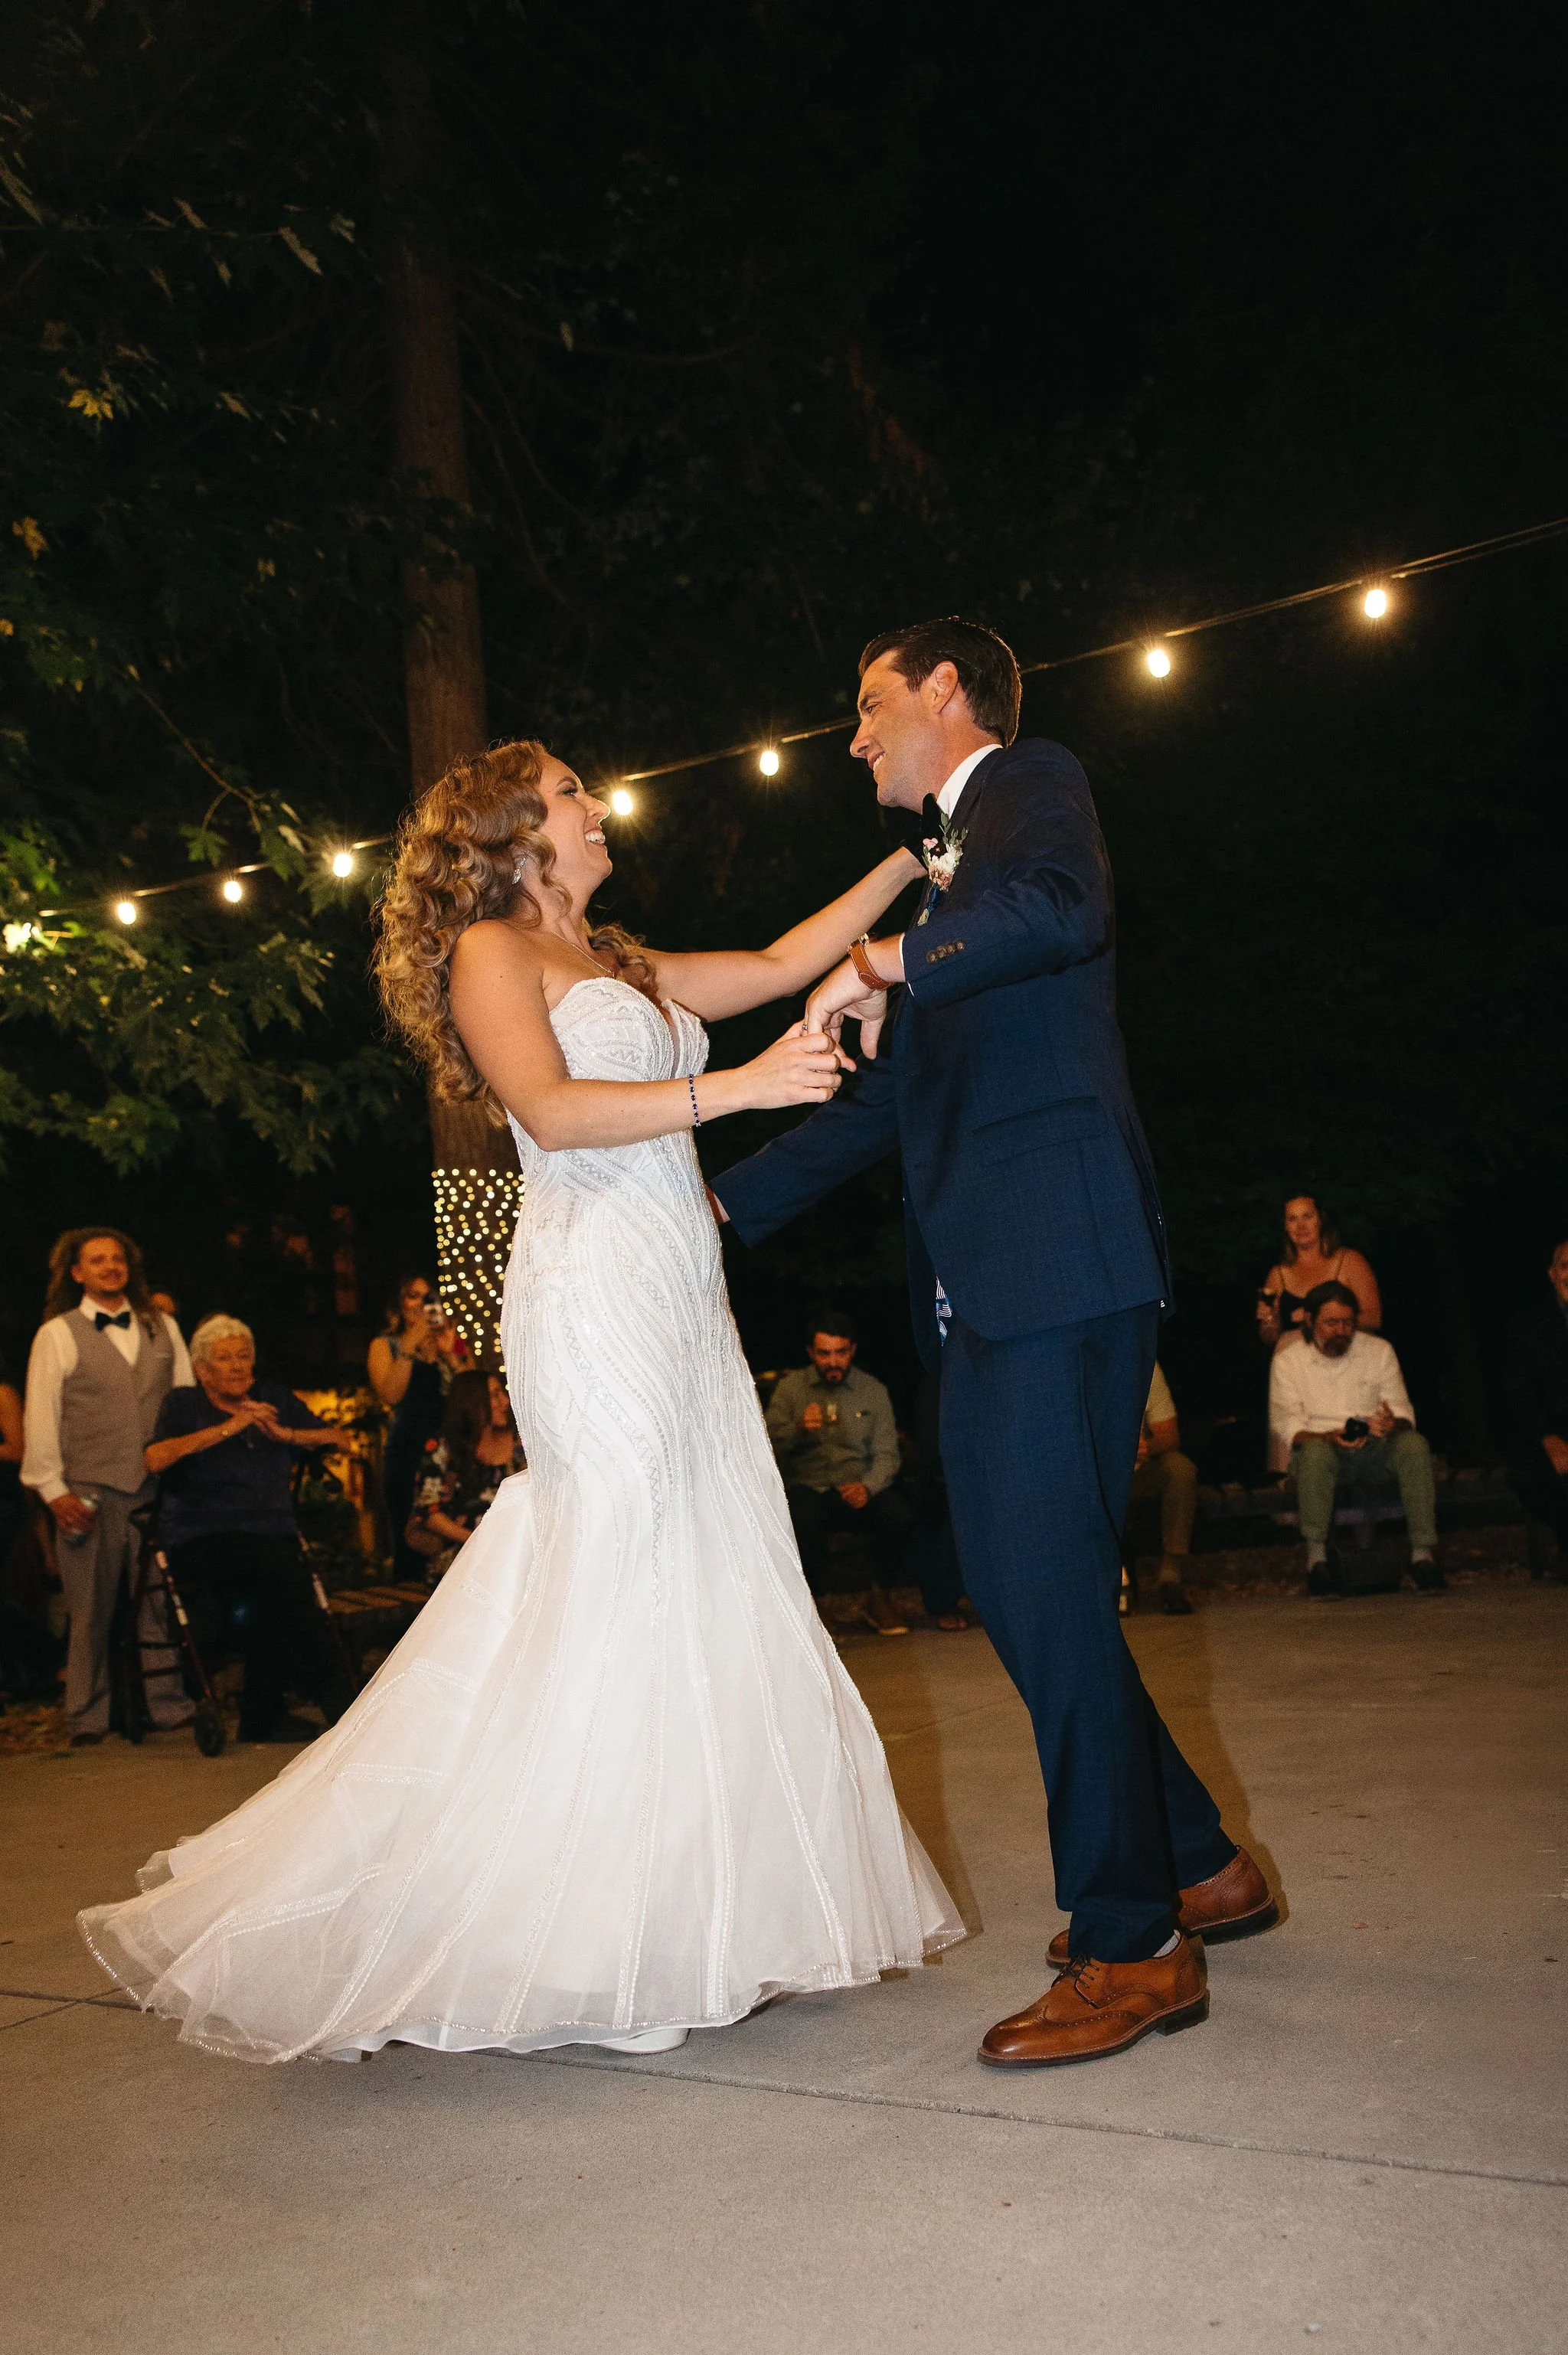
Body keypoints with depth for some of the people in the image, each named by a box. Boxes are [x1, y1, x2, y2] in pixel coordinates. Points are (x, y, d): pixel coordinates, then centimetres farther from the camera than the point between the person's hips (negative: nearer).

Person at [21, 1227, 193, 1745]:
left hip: (158, 1486, 3)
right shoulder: (57, 1335, 3)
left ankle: (169, 1703, 14)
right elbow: (41, 1416, 0)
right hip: (91, 1492, -3)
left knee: (162, 1601, 4)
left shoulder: (162, 1328, 13)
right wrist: (52, 1489, -5)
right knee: (92, 1609, 3)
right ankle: (87, 1717, 13)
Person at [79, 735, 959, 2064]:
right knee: (619, 1591, -10)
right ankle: (586, 1946, -3)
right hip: (594, 1292, -8)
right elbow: (554, 1110, -14)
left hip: (682, 1303, 8)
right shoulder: (491, 950, 2)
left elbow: (783, 964, 28)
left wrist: (914, 857, 28)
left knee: (716, 1583, 3)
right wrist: (730, 1088, -23)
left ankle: (688, 1923, 8)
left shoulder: (623, 968, 25)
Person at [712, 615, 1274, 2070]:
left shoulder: (1031, 784, 2)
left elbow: (1060, 912, -23)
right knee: (1015, 1585, 11)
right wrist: (726, 1202, 28)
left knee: (1048, 1590, -8)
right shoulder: (941, 870, 29)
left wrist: (895, 959, -14)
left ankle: (1132, 1949, 3)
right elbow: (891, 1098, 31)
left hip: (1058, 1262, -9)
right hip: (983, 1285, 10)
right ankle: (1197, 1864, 25)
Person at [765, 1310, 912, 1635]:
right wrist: (799, 1429, -24)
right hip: (807, 1487, -1)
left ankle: (881, 1596, -3)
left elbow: (886, 1453, 4)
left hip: (859, 1488, 2)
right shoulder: (790, 1387, 6)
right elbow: (770, 1446, -2)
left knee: (900, 1517, -30)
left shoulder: (874, 1391, 9)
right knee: (805, 1521, -37)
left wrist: (867, 1486, -17)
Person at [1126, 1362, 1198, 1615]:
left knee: (1181, 1467, -27)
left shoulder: (1146, 1367, -3)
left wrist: (1149, 1446, -30)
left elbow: (1170, 1436, -5)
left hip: (1137, 1473, 2)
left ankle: (1170, 1576, -27)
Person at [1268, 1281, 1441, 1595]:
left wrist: (1394, 1423, -21)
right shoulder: (1288, 1360, 4)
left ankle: (1423, 1553, -31)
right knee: (1316, 1451, -39)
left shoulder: (1379, 1351, 11)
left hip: (1375, 1452, 2)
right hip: (1321, 1454, -2)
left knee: (1414, 1443, -31)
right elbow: (1286, 1427, -3)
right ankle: (1317, 1556, -35)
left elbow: (1403, 1411, 6)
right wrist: (1329, 1437, -24)